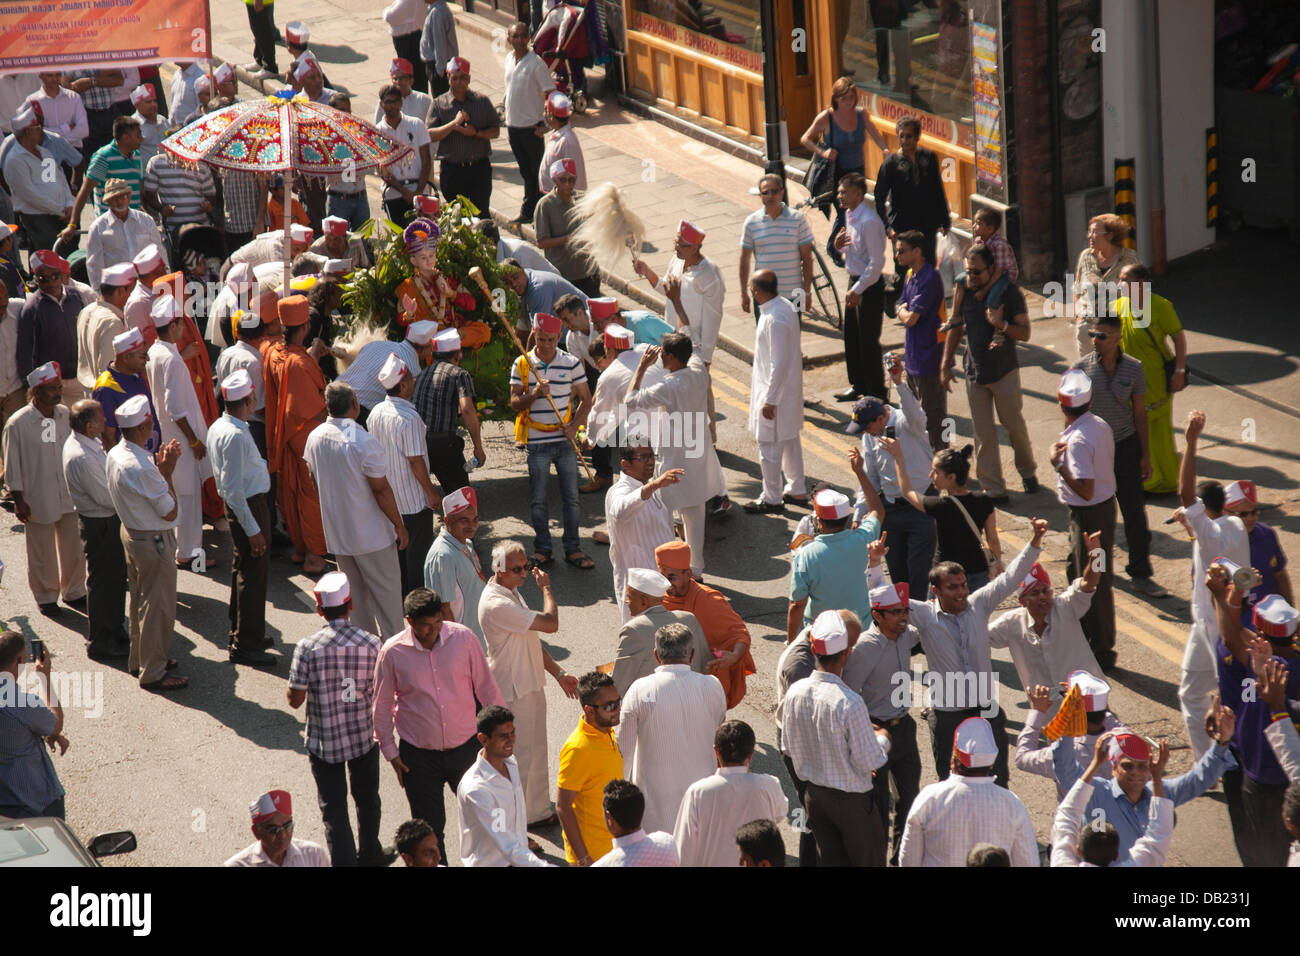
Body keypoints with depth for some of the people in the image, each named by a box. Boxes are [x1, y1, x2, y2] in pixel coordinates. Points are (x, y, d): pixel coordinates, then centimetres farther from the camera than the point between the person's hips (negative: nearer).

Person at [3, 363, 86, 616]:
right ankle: (46, 597, 27)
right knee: (42, 552, 9)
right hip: (38, 500, -4)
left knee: (74, 546, 13)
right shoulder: (18, 423, -15)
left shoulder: (65, 415, -1)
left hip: (69, 497, 4)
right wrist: (19, 501, -9)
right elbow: (12, 466, -9)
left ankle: (73, 592, 32)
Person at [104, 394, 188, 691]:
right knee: (158, 607, 4)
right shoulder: (141, 468, -32)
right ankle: (153, 673, 15)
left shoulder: (115, 455, -3)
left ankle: (139, 659, 38)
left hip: (131, 531, 10)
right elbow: (170, 512, -23)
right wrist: (166, 473, -17)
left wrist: (160, 465, -1)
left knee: (140, 598, 24)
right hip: (154, 541, -10)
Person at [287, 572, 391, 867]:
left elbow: (295, 699, -12)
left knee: (334, 809, 8)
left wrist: (292, 684, 8)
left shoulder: (307, 648, -18)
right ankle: (370, 854, 43)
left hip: (324, 741, -2)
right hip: (364, 736, 2)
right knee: (366, 798, 24)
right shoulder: (371, 643, -14)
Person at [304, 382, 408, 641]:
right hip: (371, 532, -6)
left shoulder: (315, 437, -3)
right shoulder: (363, 441, -23)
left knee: (355, 591, 17)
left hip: (336, 530, 6)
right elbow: (381, 489, -20)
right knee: (386, 590, 6)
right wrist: (399, 525, -9)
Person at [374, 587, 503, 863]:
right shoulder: (393, 652, -13)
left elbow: (485, 686, 2)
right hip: (419, 755, -1)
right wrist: (390, 752, 1)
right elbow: (382, 705, -1)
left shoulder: (463, 638, -11)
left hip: (465, 745, 1)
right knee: (429, 828, 9)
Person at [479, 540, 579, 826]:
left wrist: (558, 673, 15)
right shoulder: (496, 604, -28)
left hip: (530, 683, 10)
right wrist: (546, 588, -11)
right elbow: (550, 624, -28)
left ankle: (539, 812, 36)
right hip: (512, 692, -10)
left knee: (536, 752, 21)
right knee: (519, 759, 2)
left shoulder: (511, 592, 7)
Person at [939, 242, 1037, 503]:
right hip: (974, 372, 3)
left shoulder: (1009, 293, -10)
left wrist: (1001, 325, -27)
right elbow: (955, 328, 13)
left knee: (1014, 425, 7)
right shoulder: (965, 293, 2)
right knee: (983, 434, 2)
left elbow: (1024, 333, -10)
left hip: (1004, 372, -3)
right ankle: (993, 489, 8)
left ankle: (1027, 471, 33)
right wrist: (946, 364, 11)